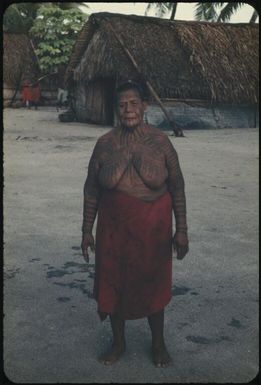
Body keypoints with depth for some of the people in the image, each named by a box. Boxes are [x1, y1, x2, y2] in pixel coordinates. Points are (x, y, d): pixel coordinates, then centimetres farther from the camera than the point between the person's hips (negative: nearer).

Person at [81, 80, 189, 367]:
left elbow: (177, 187, -3)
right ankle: (118, 342, 35)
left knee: (153, 284, 12)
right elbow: (91, 190, 1)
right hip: (114, 228, 2)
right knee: (113, 284, 12)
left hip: (152, 228, -1)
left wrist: (181, 230, -5)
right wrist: (87, 230, 2)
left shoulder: (160, 141, -8)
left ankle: (158, 343, 35)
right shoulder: (104, 144, -5)